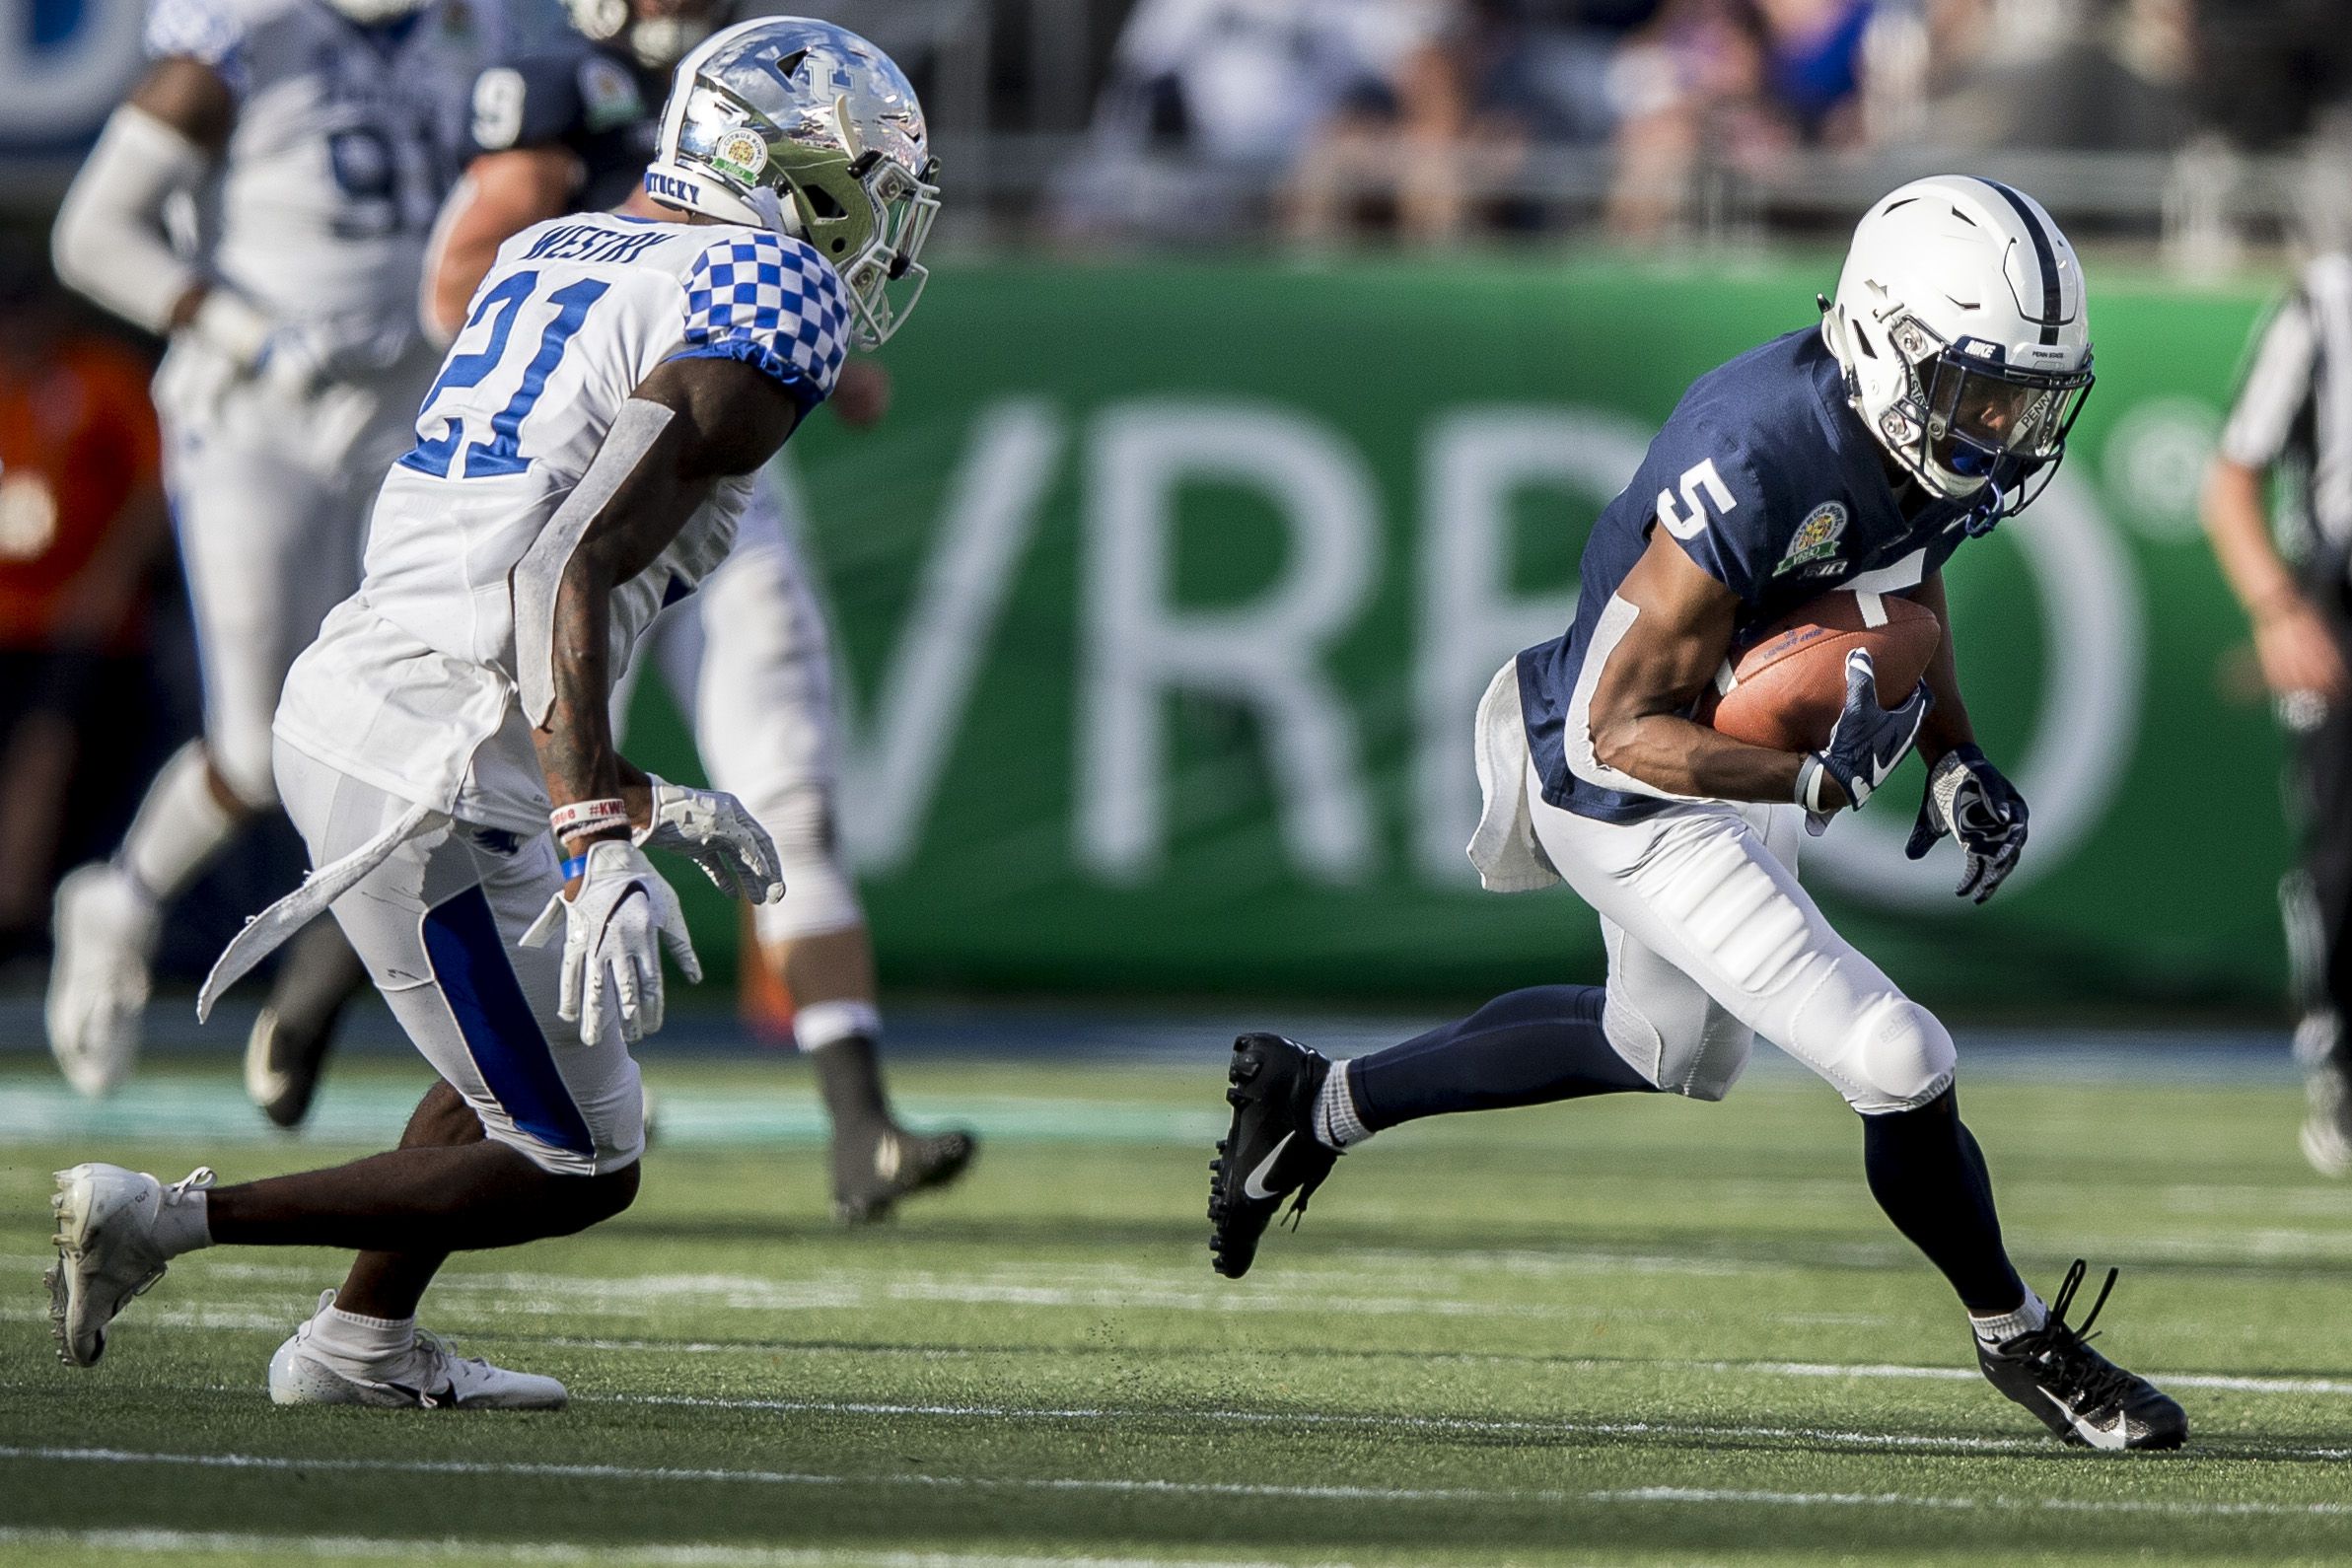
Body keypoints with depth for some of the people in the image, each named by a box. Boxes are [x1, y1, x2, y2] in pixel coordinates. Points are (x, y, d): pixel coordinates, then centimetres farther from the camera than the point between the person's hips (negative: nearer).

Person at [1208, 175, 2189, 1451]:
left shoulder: (1931, 439, -11)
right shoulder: (1761, 467, -36)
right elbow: (1620, 728, -30)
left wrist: (1955, 759, -1)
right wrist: (1811, 780, -43)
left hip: (1746, 783, 10)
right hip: (1642, 810, -10)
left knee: (1663, 1050, 31)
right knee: (1900, 1072, -10)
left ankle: (1320, 1102, 44)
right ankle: (2020, 1341, 15)